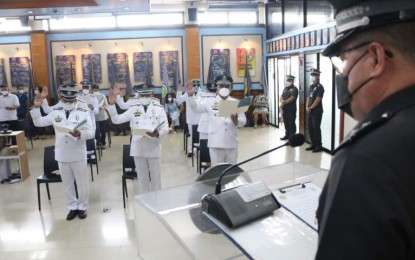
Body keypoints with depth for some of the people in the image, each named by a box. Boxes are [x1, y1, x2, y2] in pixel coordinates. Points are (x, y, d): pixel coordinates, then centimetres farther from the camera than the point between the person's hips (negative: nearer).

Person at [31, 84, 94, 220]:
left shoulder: (83, 113, -6)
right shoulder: (56, 113, 5)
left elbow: (91, 132, -13)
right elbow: (38, 122, 9)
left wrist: (80, 134, -33)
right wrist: (36, 107, -3)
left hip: (78, 155, -3)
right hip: (62, 155, 3)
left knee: (82, 183, 8)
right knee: (67, 184, 14)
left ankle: (82, 207, 26)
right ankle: (72, 207, 30)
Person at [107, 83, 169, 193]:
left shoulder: (159, 109, 0)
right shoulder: (133, 109, 5)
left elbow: (166, 128, -5)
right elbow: (116, 120, 1)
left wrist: (157, 133, -25)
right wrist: (112, 104, -11)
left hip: (154, 148, -1)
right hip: (138, 149, 2)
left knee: (155, 177, 11)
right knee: (142, 178, 14)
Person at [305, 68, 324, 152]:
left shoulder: (320, 87, -11)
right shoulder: (311, 86, 14)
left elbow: (318, 100, -16)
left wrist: (310, 108, -12)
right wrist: (307, 107, 1)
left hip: (317, 111, -8)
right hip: (310, 111, 8)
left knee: (316, 129, -5)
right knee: (310, 128, 11)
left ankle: (319, 146, 3)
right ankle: (313, 144, 22)